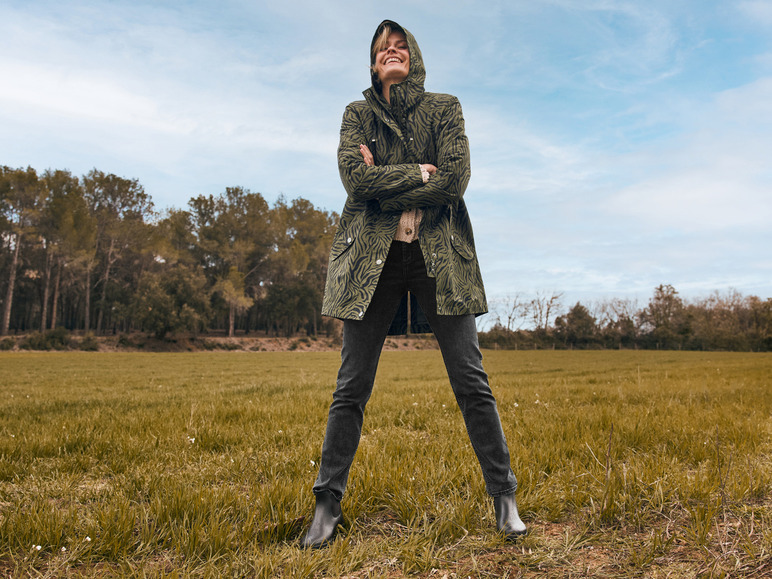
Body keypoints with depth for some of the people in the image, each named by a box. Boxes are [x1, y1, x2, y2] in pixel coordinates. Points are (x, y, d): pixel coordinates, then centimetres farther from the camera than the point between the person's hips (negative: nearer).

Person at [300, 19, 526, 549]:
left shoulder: (445, 108, 11)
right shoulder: (357, 114, 13)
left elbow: (456, 180, -6)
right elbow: (355, 177, -6)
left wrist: (385, 187, -6)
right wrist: (420, 173, -7)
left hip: (440, 256, 0)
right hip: (372, 258, 1)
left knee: (471, 381, -2)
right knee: (352, 385, 0)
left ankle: (504, 498, 11)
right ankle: (328, 505, 12)